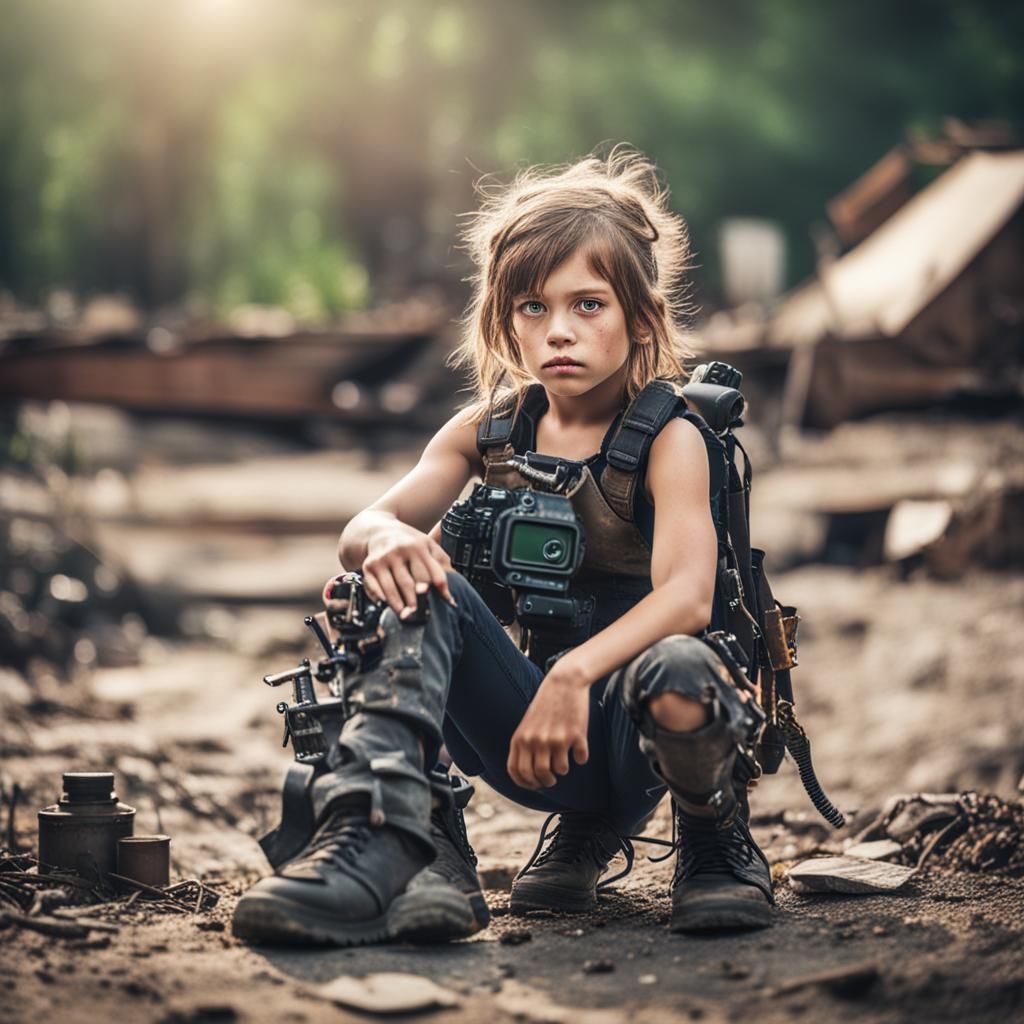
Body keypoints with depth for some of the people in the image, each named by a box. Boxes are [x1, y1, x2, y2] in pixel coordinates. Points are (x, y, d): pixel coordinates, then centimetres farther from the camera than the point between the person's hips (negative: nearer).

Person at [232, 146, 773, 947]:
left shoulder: (669, 437, -8)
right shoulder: (488, 431, 8)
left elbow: (687, 595, -24)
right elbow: (357, 533, 1)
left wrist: (574, 673, -41)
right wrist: (387, 538, -25)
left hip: (622, 728, -4)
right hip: (530, 730, 4)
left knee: (678, 674, -38)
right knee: (423, 590, -19)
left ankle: (717, 841, -3)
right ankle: (379, 837, -33)